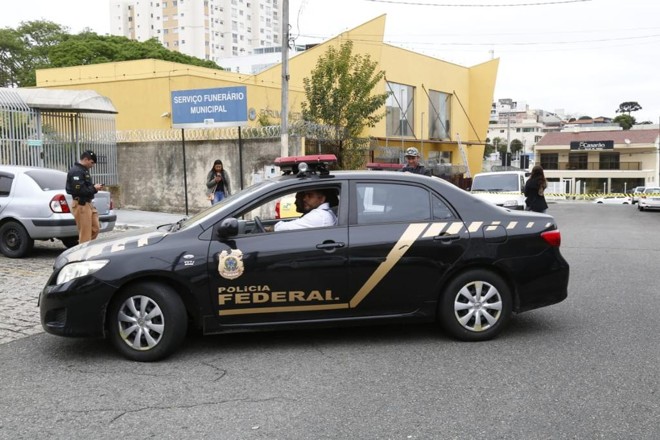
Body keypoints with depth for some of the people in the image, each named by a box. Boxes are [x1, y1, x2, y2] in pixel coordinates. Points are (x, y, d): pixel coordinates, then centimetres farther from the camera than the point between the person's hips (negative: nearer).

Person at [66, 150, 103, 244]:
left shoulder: (84, 170, 16)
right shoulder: (76, 171, -16)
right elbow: (78, 190, -25)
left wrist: (94, 186, 3)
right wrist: (94, 188, -15)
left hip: (88, 203, 10)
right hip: (81, 205, -10)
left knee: (95, 229, 12)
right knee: (85, 233, -5)